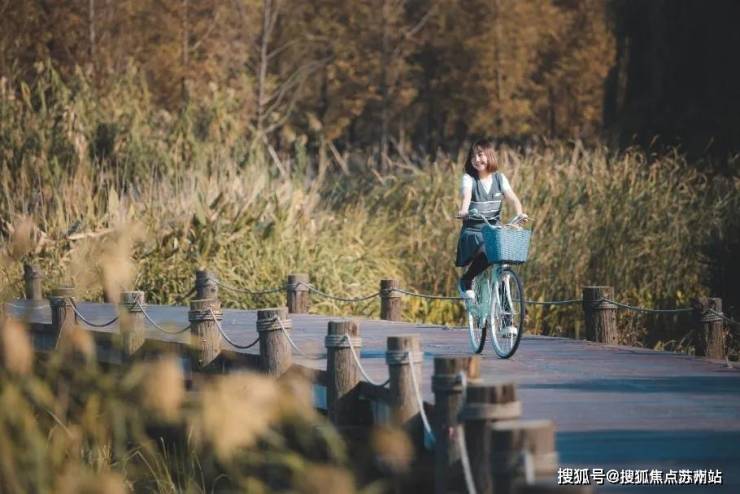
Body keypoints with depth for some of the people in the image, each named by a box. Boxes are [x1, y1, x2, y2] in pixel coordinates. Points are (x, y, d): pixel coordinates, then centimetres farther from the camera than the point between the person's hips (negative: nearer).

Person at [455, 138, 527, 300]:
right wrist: (463, 211, -47)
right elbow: (466, 196, -24)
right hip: (473, 231, -4)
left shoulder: (500, 178, 6)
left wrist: (519, 213, -30)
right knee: (485, 254, -32)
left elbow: (512, 198, -8)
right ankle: (466, 281, -5)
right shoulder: (468, 178, -3)